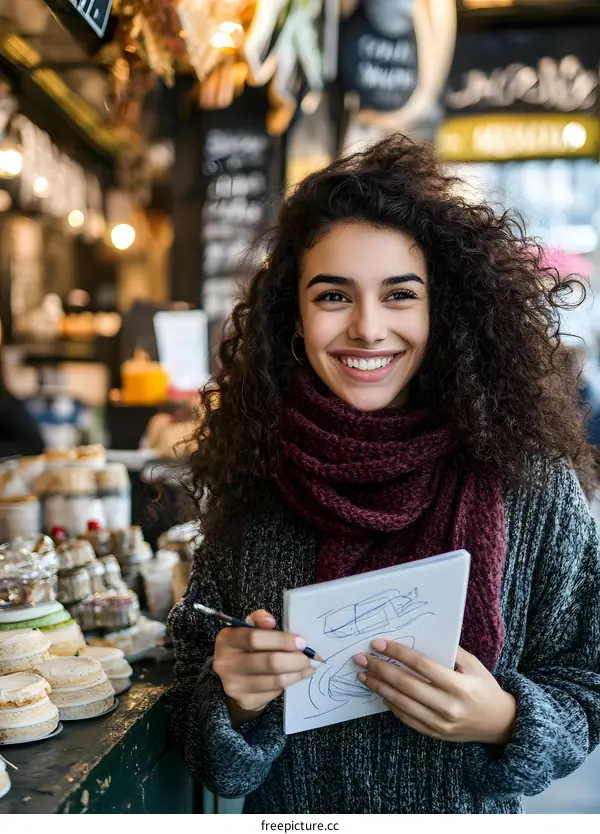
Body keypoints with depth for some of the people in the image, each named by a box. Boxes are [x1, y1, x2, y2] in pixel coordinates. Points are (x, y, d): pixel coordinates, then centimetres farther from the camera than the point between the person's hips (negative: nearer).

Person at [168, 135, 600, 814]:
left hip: (466, 813, 0)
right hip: (288, 810, 1)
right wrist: (234, 700, -27)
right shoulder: (251, 487, -15)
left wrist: (503, 721, -26)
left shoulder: (529, 485, -19)